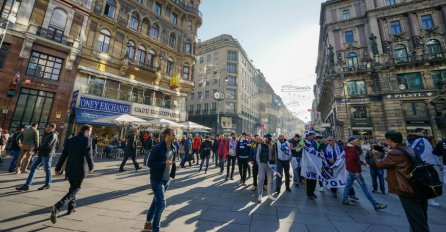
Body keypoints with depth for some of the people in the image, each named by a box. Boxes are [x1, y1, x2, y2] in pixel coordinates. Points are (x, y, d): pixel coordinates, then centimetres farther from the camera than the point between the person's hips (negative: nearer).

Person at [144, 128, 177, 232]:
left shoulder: (173, 148, 2)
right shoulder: (157, 148, -20)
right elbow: (150, 163, -19)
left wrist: (172, 174, 10)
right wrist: (164, 163, -29)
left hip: (167, 180, 7)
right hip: (157, 180, -7)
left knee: (156, 201, 22)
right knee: (161, 204, -5)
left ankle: (148, 223, 42)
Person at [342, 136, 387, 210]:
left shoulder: (352, 149, 13)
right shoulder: (352, 150, -20)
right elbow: (350, 161, -27)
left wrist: (361, 162, 9)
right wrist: (356, 171, -25)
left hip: (351, 170, 10)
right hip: (354, 171, -10)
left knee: (348, 184, 14)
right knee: (364, 186, -3)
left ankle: (345, 200, 21)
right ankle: (375, 204, 5)